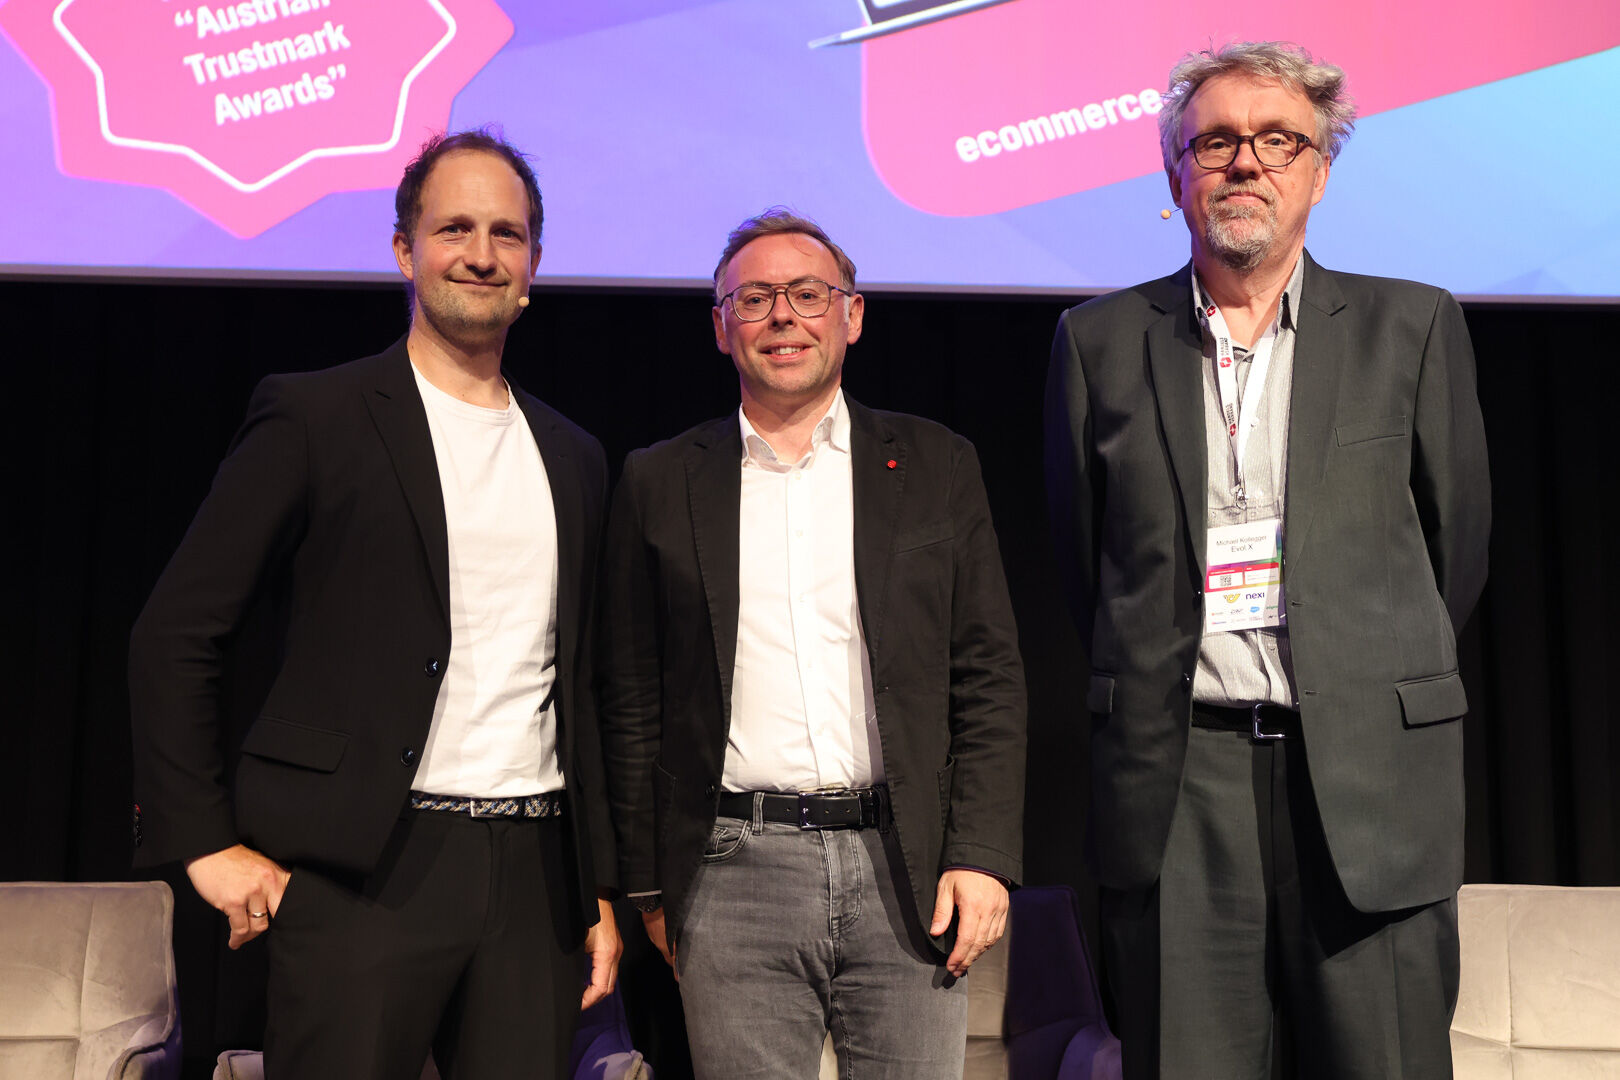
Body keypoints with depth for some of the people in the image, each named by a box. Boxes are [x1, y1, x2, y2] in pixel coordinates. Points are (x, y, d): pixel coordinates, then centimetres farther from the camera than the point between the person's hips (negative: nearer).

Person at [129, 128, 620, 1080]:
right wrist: (208, 844, -7)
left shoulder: (574, 459, 15)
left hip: (533, 876, 5)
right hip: (362, 875, -4)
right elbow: (175, 636, -2)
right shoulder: (315, 419, -1)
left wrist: (601, 888, 14)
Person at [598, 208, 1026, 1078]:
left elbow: (989, 679, 6)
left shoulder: (937, 467, 8)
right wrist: (647, 888, 6)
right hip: (733, 879, 0)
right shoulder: (660, 484, 8)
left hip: (907, 874, 1)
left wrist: (982, 857, -3)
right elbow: (632, 704, 9)